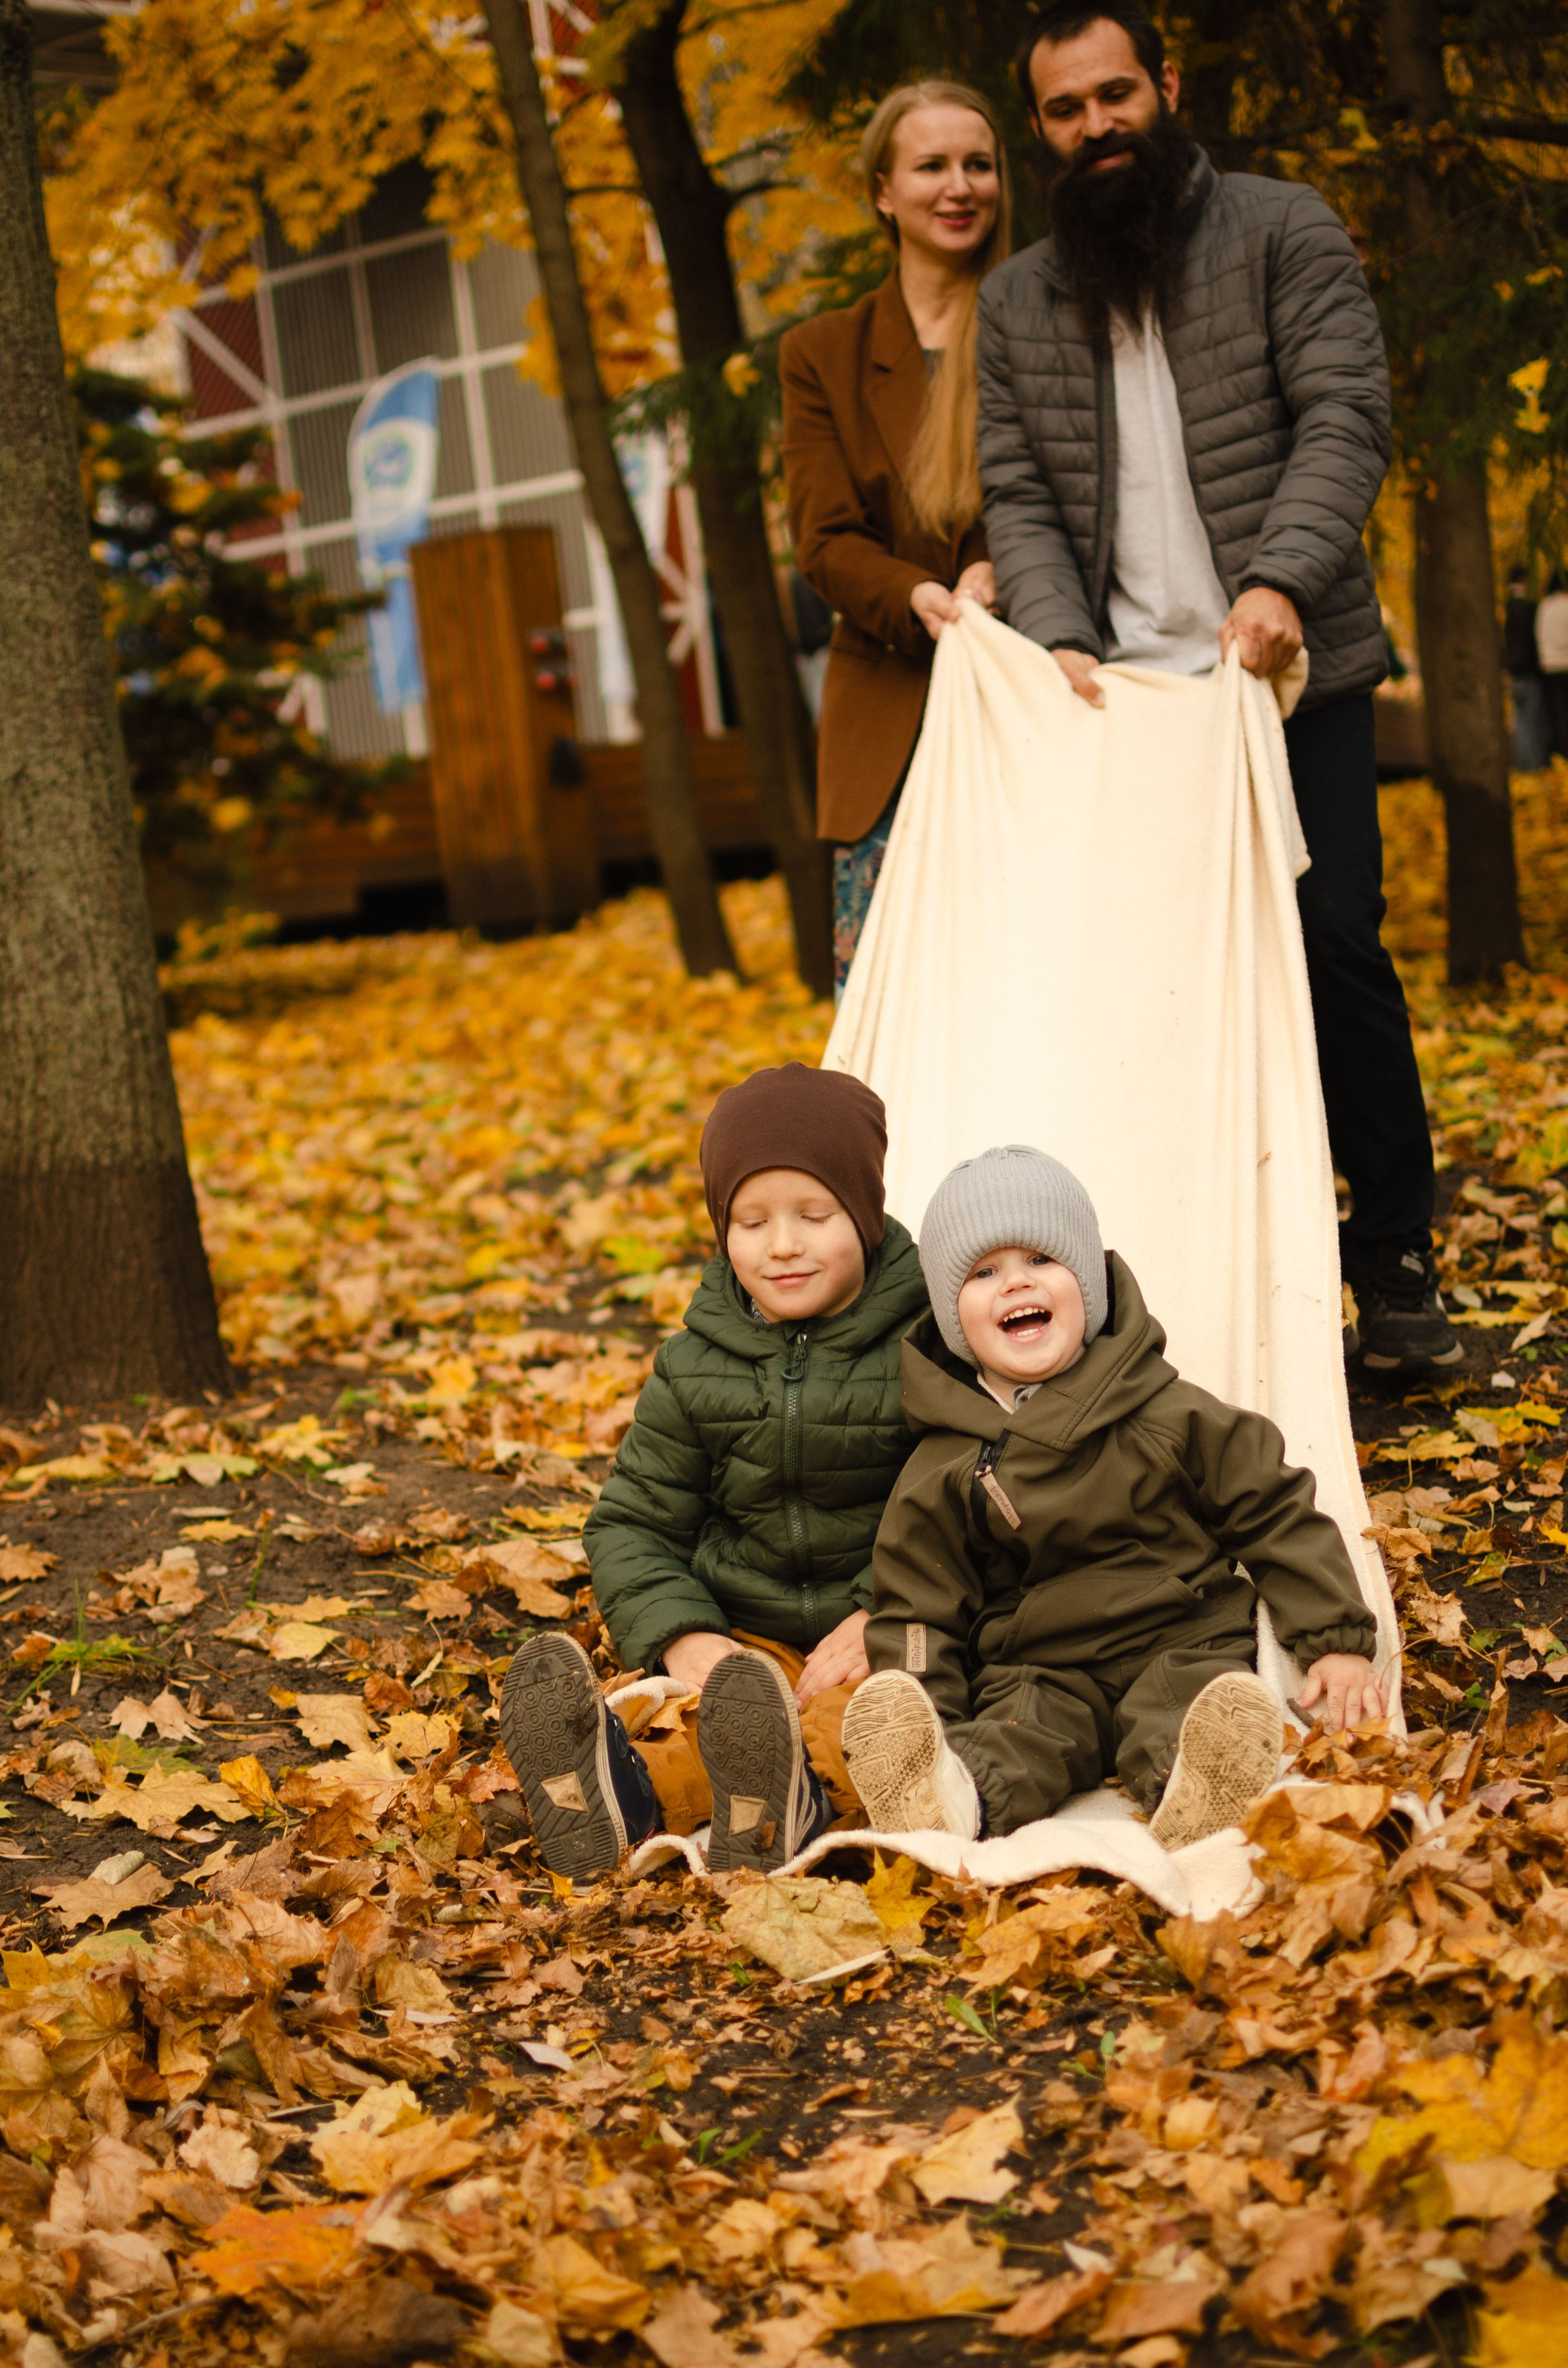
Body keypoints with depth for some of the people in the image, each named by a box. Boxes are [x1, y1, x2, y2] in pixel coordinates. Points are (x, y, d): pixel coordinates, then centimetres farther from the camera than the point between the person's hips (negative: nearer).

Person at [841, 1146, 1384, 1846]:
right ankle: (942, 1799, -60)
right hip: (1034, 1670, 0)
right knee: (1021, 1733, -31)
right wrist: (913, 1731, -9)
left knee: (1190, 1701, -32)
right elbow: (917, 1614, 8)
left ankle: (1195, 1792, -62)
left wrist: (1338, 1643, 3)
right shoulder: (944, 1472, 6)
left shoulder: (1173, 1418, 6)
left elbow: (1276, 1515, 10)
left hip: (1181, 1641, 0)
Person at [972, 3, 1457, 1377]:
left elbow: (1346, 414, -7)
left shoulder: (1285, 233, 4)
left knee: (1335, 941, -5)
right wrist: (1058, 637, -9)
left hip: (1295, 672, -3)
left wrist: (1279, 576, -23)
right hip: (1123, 693, 3)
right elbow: (1018, 494, 9)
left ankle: (1395, 1260, 5)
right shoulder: (1018, 303, 14)